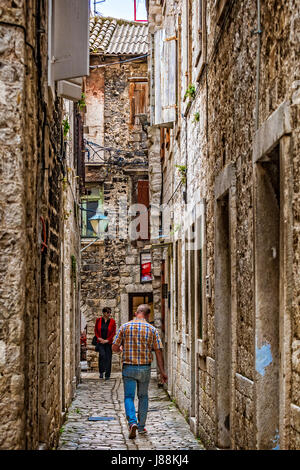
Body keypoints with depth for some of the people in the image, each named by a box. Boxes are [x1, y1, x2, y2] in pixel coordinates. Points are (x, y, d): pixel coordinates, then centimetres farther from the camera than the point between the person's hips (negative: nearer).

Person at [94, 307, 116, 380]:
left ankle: (107, 375, 11)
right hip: (100, 342, 0)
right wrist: (99, 338, -5)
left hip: (108, 342, 0)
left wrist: (107, 340, -7)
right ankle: (101, 372, -3)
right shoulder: (98, 320, 2)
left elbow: (113, 332, 0)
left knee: (108, 358, 0)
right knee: (102, 355, -20)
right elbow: (96, 330, 10)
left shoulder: (112, 321, 0)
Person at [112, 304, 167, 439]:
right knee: (143, 396, 16)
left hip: (128, 368, -1)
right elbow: (158, 352, -2)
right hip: (145, 368, 1)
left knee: (129, 396, 3)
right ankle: (141, 426, 20)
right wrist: (162, 372, 3)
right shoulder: (152, 329, -1)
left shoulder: (125, 327, -2)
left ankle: (132, 422, -19)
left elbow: (114, 348, -1)